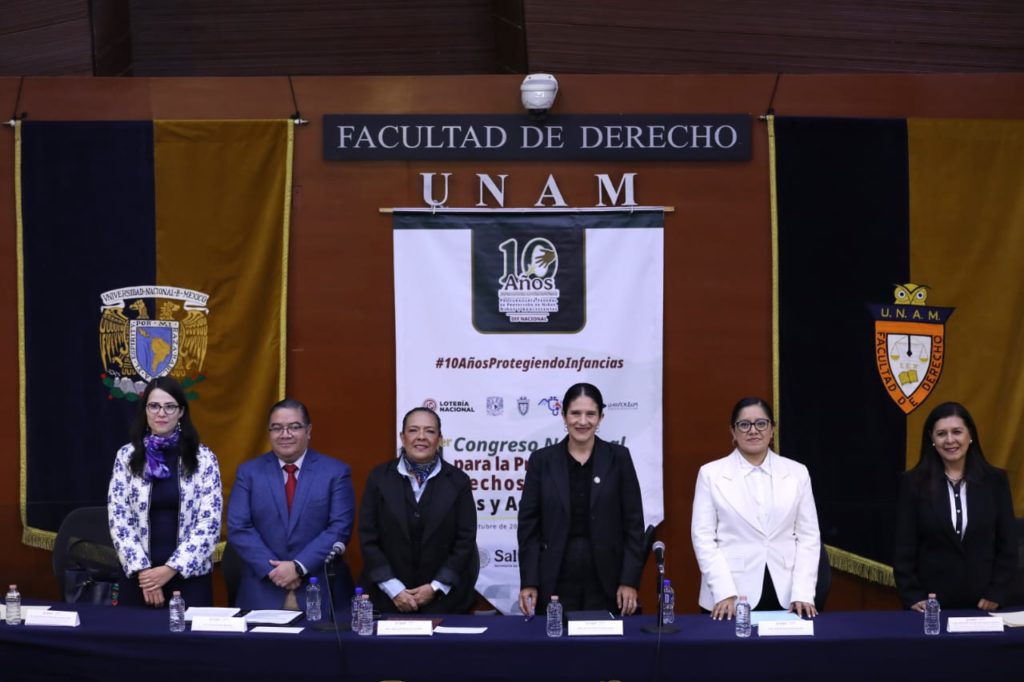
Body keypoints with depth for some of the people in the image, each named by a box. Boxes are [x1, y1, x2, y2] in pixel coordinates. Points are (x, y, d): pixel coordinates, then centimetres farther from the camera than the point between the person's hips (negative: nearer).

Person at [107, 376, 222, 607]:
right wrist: (141, 569, -9)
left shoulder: (203, 458, -1)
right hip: (139, 576, 1)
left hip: (189, 575, -1)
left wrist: (172, 568, -12)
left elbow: (210, 523, -6)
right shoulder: (127, 457, 2)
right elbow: (118, 519, -1)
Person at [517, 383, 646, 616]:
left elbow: (633, 523, 1)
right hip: (555, 581, 0)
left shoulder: (618, 457, 1)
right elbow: (529, 525, 3)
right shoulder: (542, 460, 3)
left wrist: (630, 580, -6)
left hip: (606, 581, 0)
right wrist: (529, 582, -4)